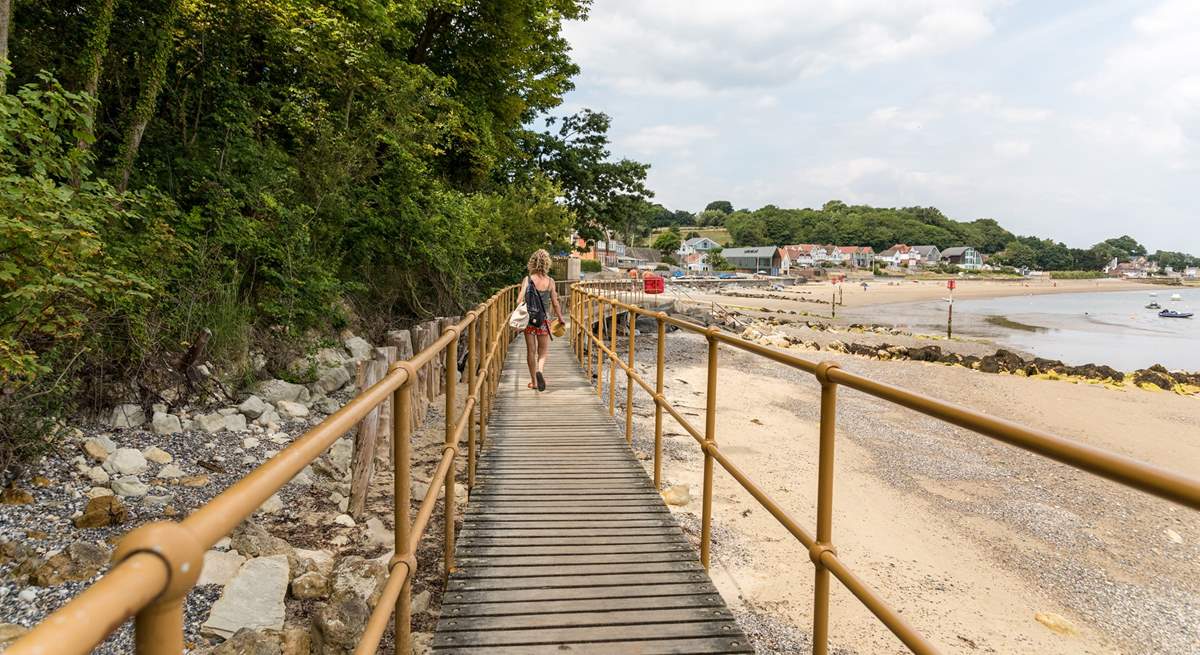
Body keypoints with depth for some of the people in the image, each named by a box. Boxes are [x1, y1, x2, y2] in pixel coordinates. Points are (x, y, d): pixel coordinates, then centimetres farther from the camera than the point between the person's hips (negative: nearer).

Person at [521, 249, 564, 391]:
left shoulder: (527, 280, -5)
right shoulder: (550, 281, -4)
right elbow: (555, 303, 0)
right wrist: (560, 318, 14)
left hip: (528, 319, 0)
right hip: (544, 320, 0)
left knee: (531, 351, 11)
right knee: (543, 351, 11)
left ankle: (534, 381, 17)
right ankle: (540, 370, -17)